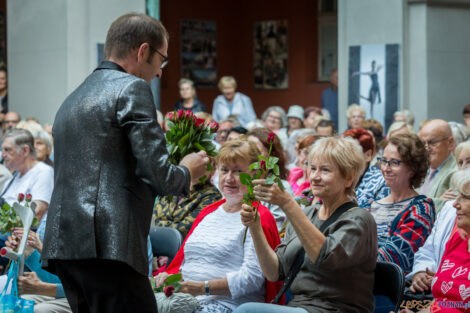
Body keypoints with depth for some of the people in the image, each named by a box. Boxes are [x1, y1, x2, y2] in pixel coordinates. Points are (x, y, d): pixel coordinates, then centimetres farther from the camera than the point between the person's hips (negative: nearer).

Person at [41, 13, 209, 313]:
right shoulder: (132, 89, -3)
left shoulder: (73, 99, 23)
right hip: (109, 244, -9)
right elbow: (158, 174, -10)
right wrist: (187, 171, 11)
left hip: (63, 243, 9)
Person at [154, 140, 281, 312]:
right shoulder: (208, 212, 25)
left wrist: (204, 288, -19)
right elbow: (183, 258, 26)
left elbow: (252, 276, -13)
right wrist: (170, 276, 3)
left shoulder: (258, 217, -1)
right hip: (186, 299, 7)